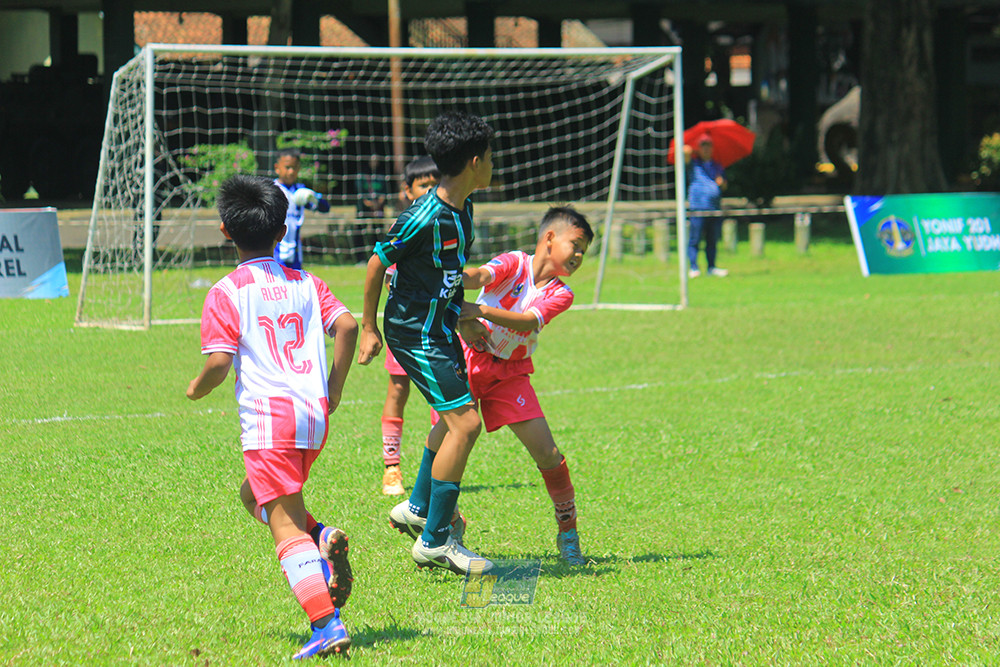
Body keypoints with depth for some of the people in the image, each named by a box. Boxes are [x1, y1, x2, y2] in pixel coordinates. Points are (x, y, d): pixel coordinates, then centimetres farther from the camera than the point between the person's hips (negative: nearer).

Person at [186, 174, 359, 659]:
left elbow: (218, 362, -9)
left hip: (268, 414, -6)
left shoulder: (226, 293, -2)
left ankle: (327, 625, -20)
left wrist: (197, 388, 12)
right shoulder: (306, 283, 13)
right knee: (255, 493, 27)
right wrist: (334, 387, 12)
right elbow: (347, 325, 1)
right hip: (315, 415, 6)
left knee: (286, 526, -8)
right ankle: (324, 539, 1)